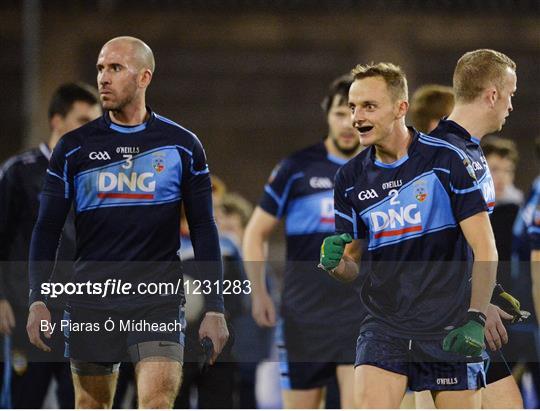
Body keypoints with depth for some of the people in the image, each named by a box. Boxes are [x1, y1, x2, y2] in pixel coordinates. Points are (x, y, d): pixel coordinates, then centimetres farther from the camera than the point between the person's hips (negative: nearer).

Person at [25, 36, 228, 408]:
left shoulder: (183, 146, 4)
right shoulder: (73, 148, 5)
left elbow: (204, 230, 7)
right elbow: (47, 230, 6)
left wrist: (215, 308, 1)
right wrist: (38, 301, -5)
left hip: (159, 298, -2)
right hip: (91, 298, 2)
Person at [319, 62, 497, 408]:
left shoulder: (446, 159, -6)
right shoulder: (350, 178, 6)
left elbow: (485, 249, -7)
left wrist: (476, 318, -18)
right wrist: (333, 262, -10)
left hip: (451, 330, -2)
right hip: (384, 328, 2)